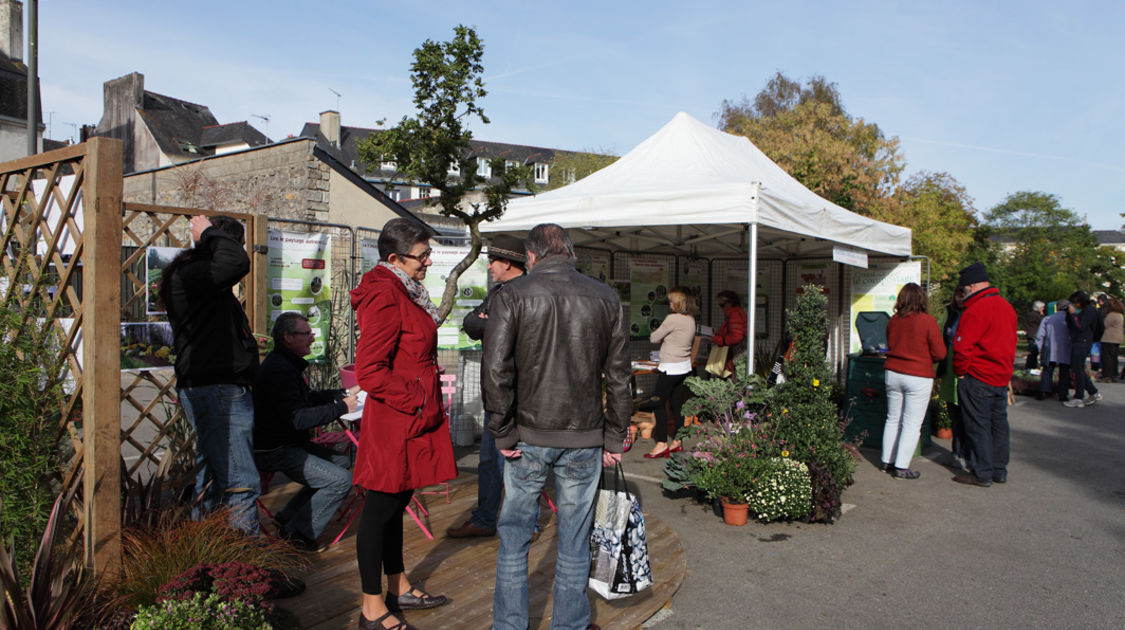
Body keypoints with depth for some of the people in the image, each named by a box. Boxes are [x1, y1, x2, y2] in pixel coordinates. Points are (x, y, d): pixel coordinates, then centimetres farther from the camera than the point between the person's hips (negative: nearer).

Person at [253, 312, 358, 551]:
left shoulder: (288, 363, 13)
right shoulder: (279, 369, -22)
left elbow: (308, 398, 24)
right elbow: (298, 418, -28)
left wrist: (343, 394, 13)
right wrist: (341, 408, -20)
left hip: (290, 443, 11)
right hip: (274, 451, -11)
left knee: (340, 461, 15)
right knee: (341, 480, -17)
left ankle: (289, 515, 17)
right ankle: (296, 532, -2)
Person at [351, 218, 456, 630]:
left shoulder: (405, 293, 13)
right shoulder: (385, 298, -19)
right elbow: (369, 372, -24)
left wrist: (427, 402, 16)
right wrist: (416, 400, -16)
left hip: (413, 419, 10)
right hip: (394, 423, -10)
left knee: (396, 505, 20)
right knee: (380, 510, 3)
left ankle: (399, 589, 35)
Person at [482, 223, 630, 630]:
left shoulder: (513, 296, -5)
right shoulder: (606, 298, 1)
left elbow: (495, 369, -12)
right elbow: (618, 375, 2)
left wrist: (503, 434, -4)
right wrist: (614, 438, 7)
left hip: (528, 436, -1)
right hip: (585, 437, 2)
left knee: (514, 535, 14)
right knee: (574, 540, 13)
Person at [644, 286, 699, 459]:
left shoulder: (673, 319, -17)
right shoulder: (691, 319, 7)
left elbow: (653, 338, -10)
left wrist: (660, 337, 10)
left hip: (671, 369, -8)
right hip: (685, 367, 8)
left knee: (659, 403, -2)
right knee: (677, 404, 12)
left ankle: (661, 443, -2)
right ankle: (677, 442, 17)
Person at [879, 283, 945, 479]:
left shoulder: (893, 321, 0)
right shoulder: (928, 321, -12)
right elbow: (939, 353, -8)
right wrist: (925, 358, 10)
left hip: (893, 373, 5)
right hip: (918, 377, -5)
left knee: (893, 419, 15)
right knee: (912, 424, 2)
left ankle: (888, 461, 22)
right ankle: (901, 467, 3)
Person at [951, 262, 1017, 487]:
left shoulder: (975, 310, -19)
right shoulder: (1007, 306, 10)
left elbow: (962, 347, -21)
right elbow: (1010, 342, 18)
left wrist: (960, 372, -7)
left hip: (978, 378, -9)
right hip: (1002, 377, 9)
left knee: (978, 426, 0)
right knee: (998, 423, 15)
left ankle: (982, 474, 5)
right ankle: (1000, 471, 24)